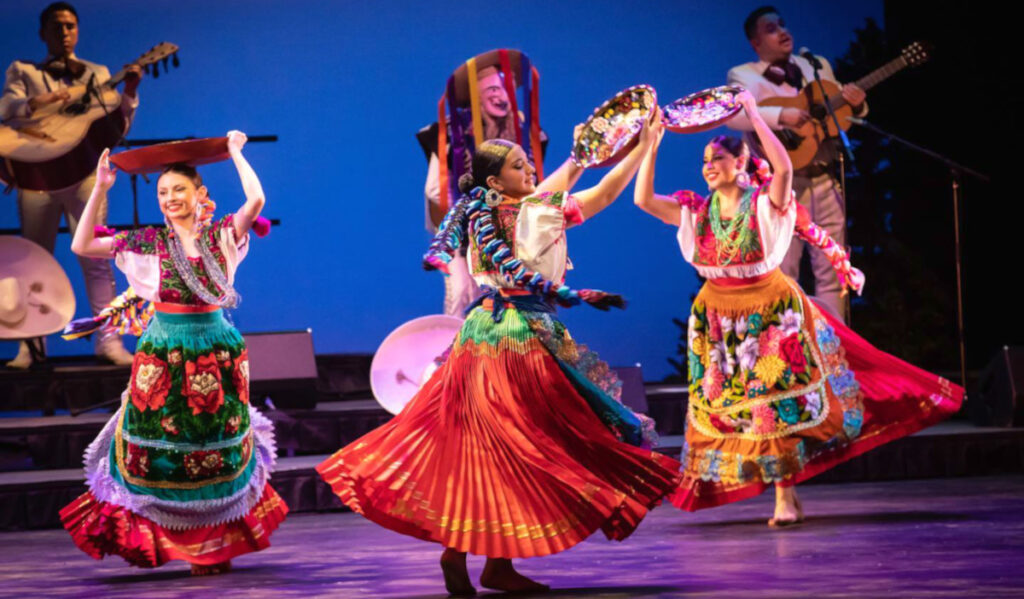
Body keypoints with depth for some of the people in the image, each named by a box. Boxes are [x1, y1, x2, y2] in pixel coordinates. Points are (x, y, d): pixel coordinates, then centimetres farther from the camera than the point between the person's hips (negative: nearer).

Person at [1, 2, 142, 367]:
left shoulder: (97, 74, 16)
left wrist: (129, 93, -8)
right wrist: (38, 101, -22)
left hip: (83, 171, 0)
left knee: (95, 256, -9)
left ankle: (108, 340, -9)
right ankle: (31, 344, 6)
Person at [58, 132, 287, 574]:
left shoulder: (221, 235, 1)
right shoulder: (150, 242, 3)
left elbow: (256, 199, -16)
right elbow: (82, 246, -1)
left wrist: (235, 152, -4)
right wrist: (100, 190, -4)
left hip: (217, 353, 0)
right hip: (163, 353, 0)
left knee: (218, 452, 7)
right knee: (158, 452, 0)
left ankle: (215, 546, 21)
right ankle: (151, 537, 14)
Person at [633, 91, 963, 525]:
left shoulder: (765, 203, -11)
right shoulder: (696, 212, 0)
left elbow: (784, 167, -30)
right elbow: (643, 199, -7)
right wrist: (652, 146, -12)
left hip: (771, 312, -4)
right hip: (719, 321, 4)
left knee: (778, 401, -2)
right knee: (733, 408, 3)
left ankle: (785, 498, 9)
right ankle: (785, 499, 16)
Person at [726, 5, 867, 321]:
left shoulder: (818, 66, 16)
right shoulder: (744, 76, 0)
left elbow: (844, 114, 20)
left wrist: (856, 103, -4)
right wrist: (781, 115, -29)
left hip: (825, 182, 5)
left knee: (831, 273, 5)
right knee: (783, 274, -5)